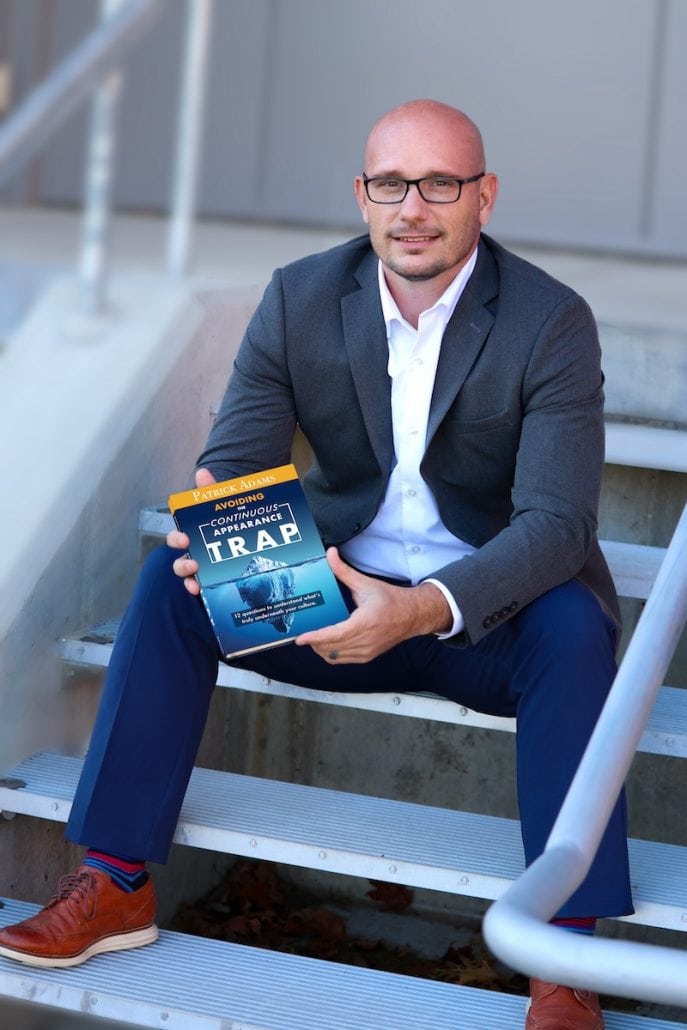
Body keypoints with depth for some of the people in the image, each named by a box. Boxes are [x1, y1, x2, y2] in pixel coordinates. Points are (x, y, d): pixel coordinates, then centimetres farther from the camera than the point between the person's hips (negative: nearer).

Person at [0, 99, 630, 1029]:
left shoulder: (553, 322, -14)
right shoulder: (300, 299, -4)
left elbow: (557, 522, -22)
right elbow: (233, 460, -5)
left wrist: (425, 608, -39)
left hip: (489, 614, -3)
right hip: (338, 592, 3)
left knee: (573, 623, -35)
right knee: (175, 576, -19)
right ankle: (116, 884, -14)